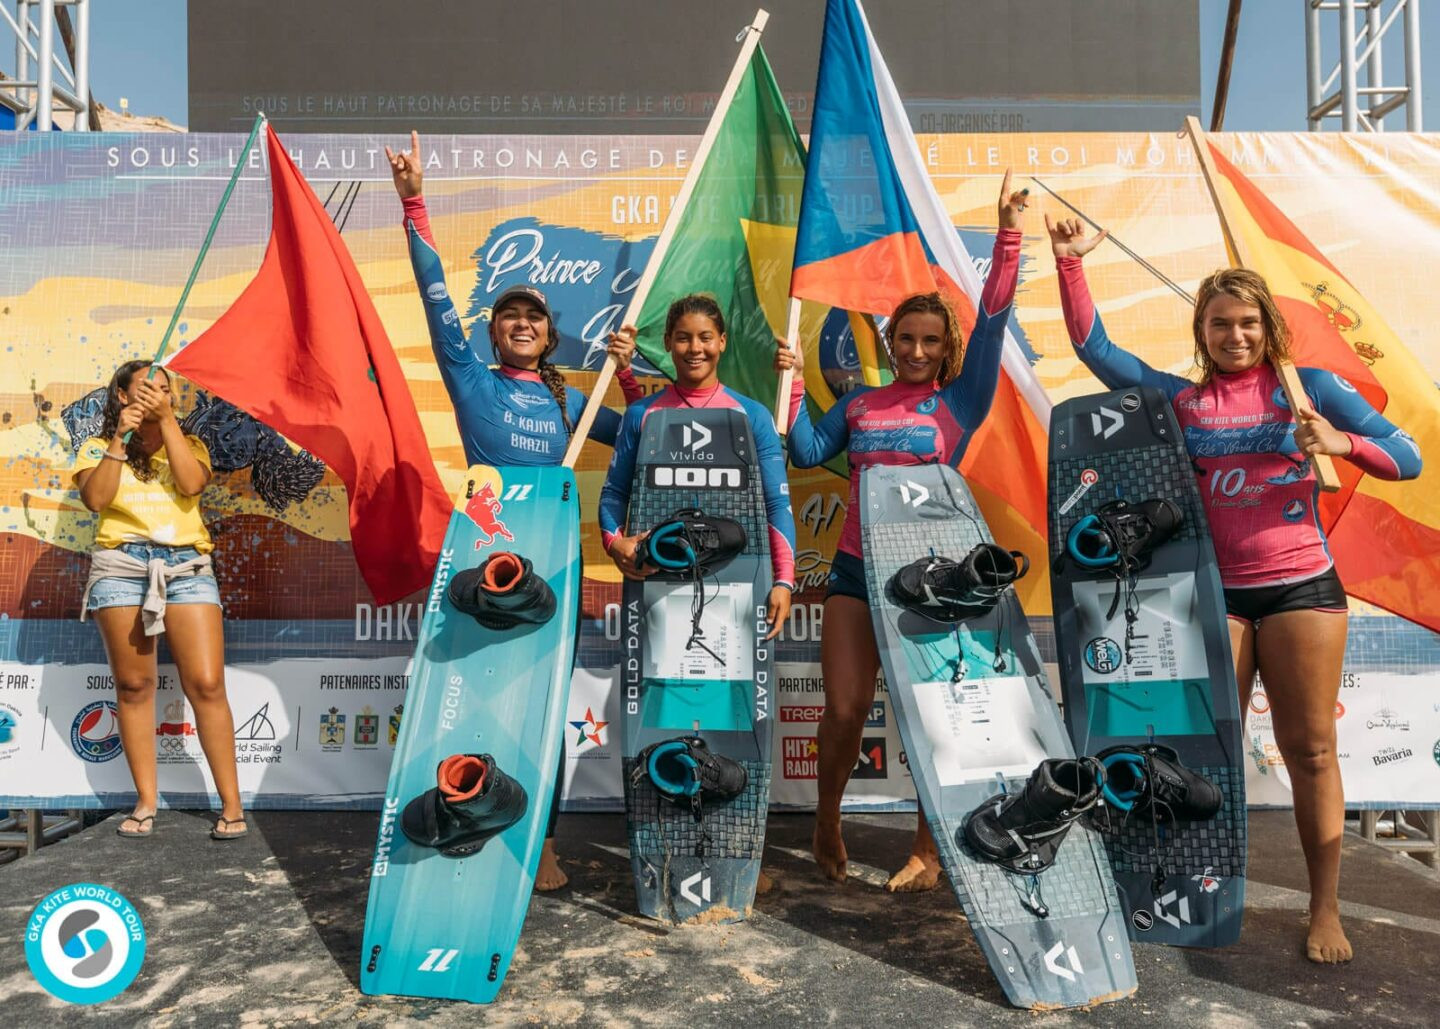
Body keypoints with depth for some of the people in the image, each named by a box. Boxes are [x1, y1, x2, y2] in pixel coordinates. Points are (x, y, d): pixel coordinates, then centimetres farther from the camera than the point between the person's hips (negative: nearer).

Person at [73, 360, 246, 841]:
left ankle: (231, 803, -4)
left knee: (206, 684, -8)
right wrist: (119, 439, -6)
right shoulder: (98, 447, 14)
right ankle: (146, 801, 12)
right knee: (133, 685, 1)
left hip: (187, 566, 0)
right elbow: (95, 499, -4)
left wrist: (167, 419, -4)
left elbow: (191, 483, -5)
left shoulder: (188, 444, 18)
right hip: (120, 566, 0)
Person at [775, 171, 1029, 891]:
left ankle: (928, 850, 19)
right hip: (856, 568, 2)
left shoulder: (960, 401, 4)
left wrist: (1009, 236, -8)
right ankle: (826, 823, 24)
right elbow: (807, 453, 9)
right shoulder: (859, 402, 14)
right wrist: (794, 383, 4)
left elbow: (991, 324, -3)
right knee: (845, 708, 0)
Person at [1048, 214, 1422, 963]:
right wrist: (1069, 262, -5)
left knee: (1309, 749, 4)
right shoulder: (1179, 399, 6)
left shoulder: (1308, 386, 3)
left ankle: (1326, 910, 18)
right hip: (1213, 593, 1)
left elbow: (1408, 459, 3)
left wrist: (1343, 443, -16)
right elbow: (1094, 348, 2)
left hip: (1301, 587, -1)